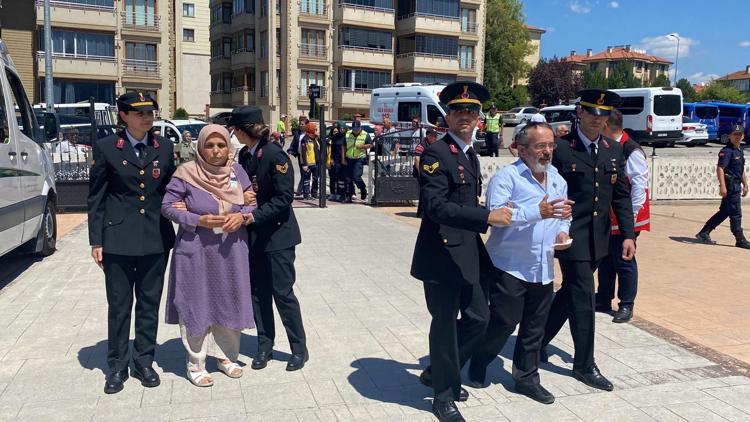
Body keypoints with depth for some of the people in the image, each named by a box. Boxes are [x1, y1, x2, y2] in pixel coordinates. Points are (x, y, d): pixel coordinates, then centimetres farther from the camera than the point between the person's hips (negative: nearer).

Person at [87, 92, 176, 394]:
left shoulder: (165, 148, 6)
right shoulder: (106, 147, -2)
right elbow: (96, 197, -1)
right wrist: (96, 241, -4)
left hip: (156, 238, 3)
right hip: (118, 238, -2)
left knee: (149, 303, 11)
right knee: (119, 305, 7)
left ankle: (144, 362, 26)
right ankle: (117, 366, 22)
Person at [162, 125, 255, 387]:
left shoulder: (237, 171, 1)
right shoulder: (186, 173, -10)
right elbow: (166, 206, -7)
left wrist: (242, 216, -14)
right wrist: (198, 220, -19)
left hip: (230, 251, 4)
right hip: (196, 251, -3)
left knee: (229, 303, 13)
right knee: (197, 306, 5)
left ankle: (225, 356, 31)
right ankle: (195, 364, 20)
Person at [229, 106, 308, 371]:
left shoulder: (275, 155, -16)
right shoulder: (244, 155, 7)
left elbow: (284, 197, -19)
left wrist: (255, 216, -23)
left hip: (278, 234, -7)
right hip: (254, 235, 7)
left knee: (282, 292, -1)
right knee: (258, 292, 11)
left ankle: (299, 349, 14)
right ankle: (265, 346, 24)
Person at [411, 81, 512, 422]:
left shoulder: (470, 155, 13)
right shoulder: (437, 154, -14)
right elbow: (436, 206, -25)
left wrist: (478, 241, 17)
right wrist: (487, 217, -26)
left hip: (467, 254, 9)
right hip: (442, 254, -8)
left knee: (478, 317, 15)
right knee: (445, 323, 5)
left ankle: (437, 372, 35)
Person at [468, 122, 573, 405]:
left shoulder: (558, 179, 10)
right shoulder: (506, 177, -13)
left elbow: (564, 214, 22)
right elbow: (495, 213, -26)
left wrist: (563, 231, 0)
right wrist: (538, 212, -33)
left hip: (543, 268, 7)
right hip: (510, 266, -6)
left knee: (534, 328, 14)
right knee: (503, 323, 2)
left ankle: (527, 378, 29)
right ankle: (477, 367, 26)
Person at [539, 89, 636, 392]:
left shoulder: (614, 150, 7)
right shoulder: (560, 148, -10)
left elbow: (621, 196, 9)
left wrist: (628, 234, 2)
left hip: (598, 240, 6)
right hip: (571, 238, -6)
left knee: (571, 292, 17)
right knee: (583, 299, -1)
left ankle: (539, 339, 37)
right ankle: (584, 365, 15)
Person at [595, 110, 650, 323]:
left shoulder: (632, 151, -16)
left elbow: (639, 185, -18)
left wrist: (631, 214, -19)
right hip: (605, 218, 8)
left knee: (624, 262, 2)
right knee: (605, 260, 16)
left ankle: (626, 306, 15)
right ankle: (603, 300, 29)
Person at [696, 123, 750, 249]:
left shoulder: (739, 151, 17)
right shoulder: (727, 151, -13)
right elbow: (720, 168, -22)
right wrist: (722, 186, -28)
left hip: (736, 186, 10)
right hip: (730, 185, -10)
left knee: (724, 212, 12)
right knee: (736, 213, -3)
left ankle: (704, 233, 16)